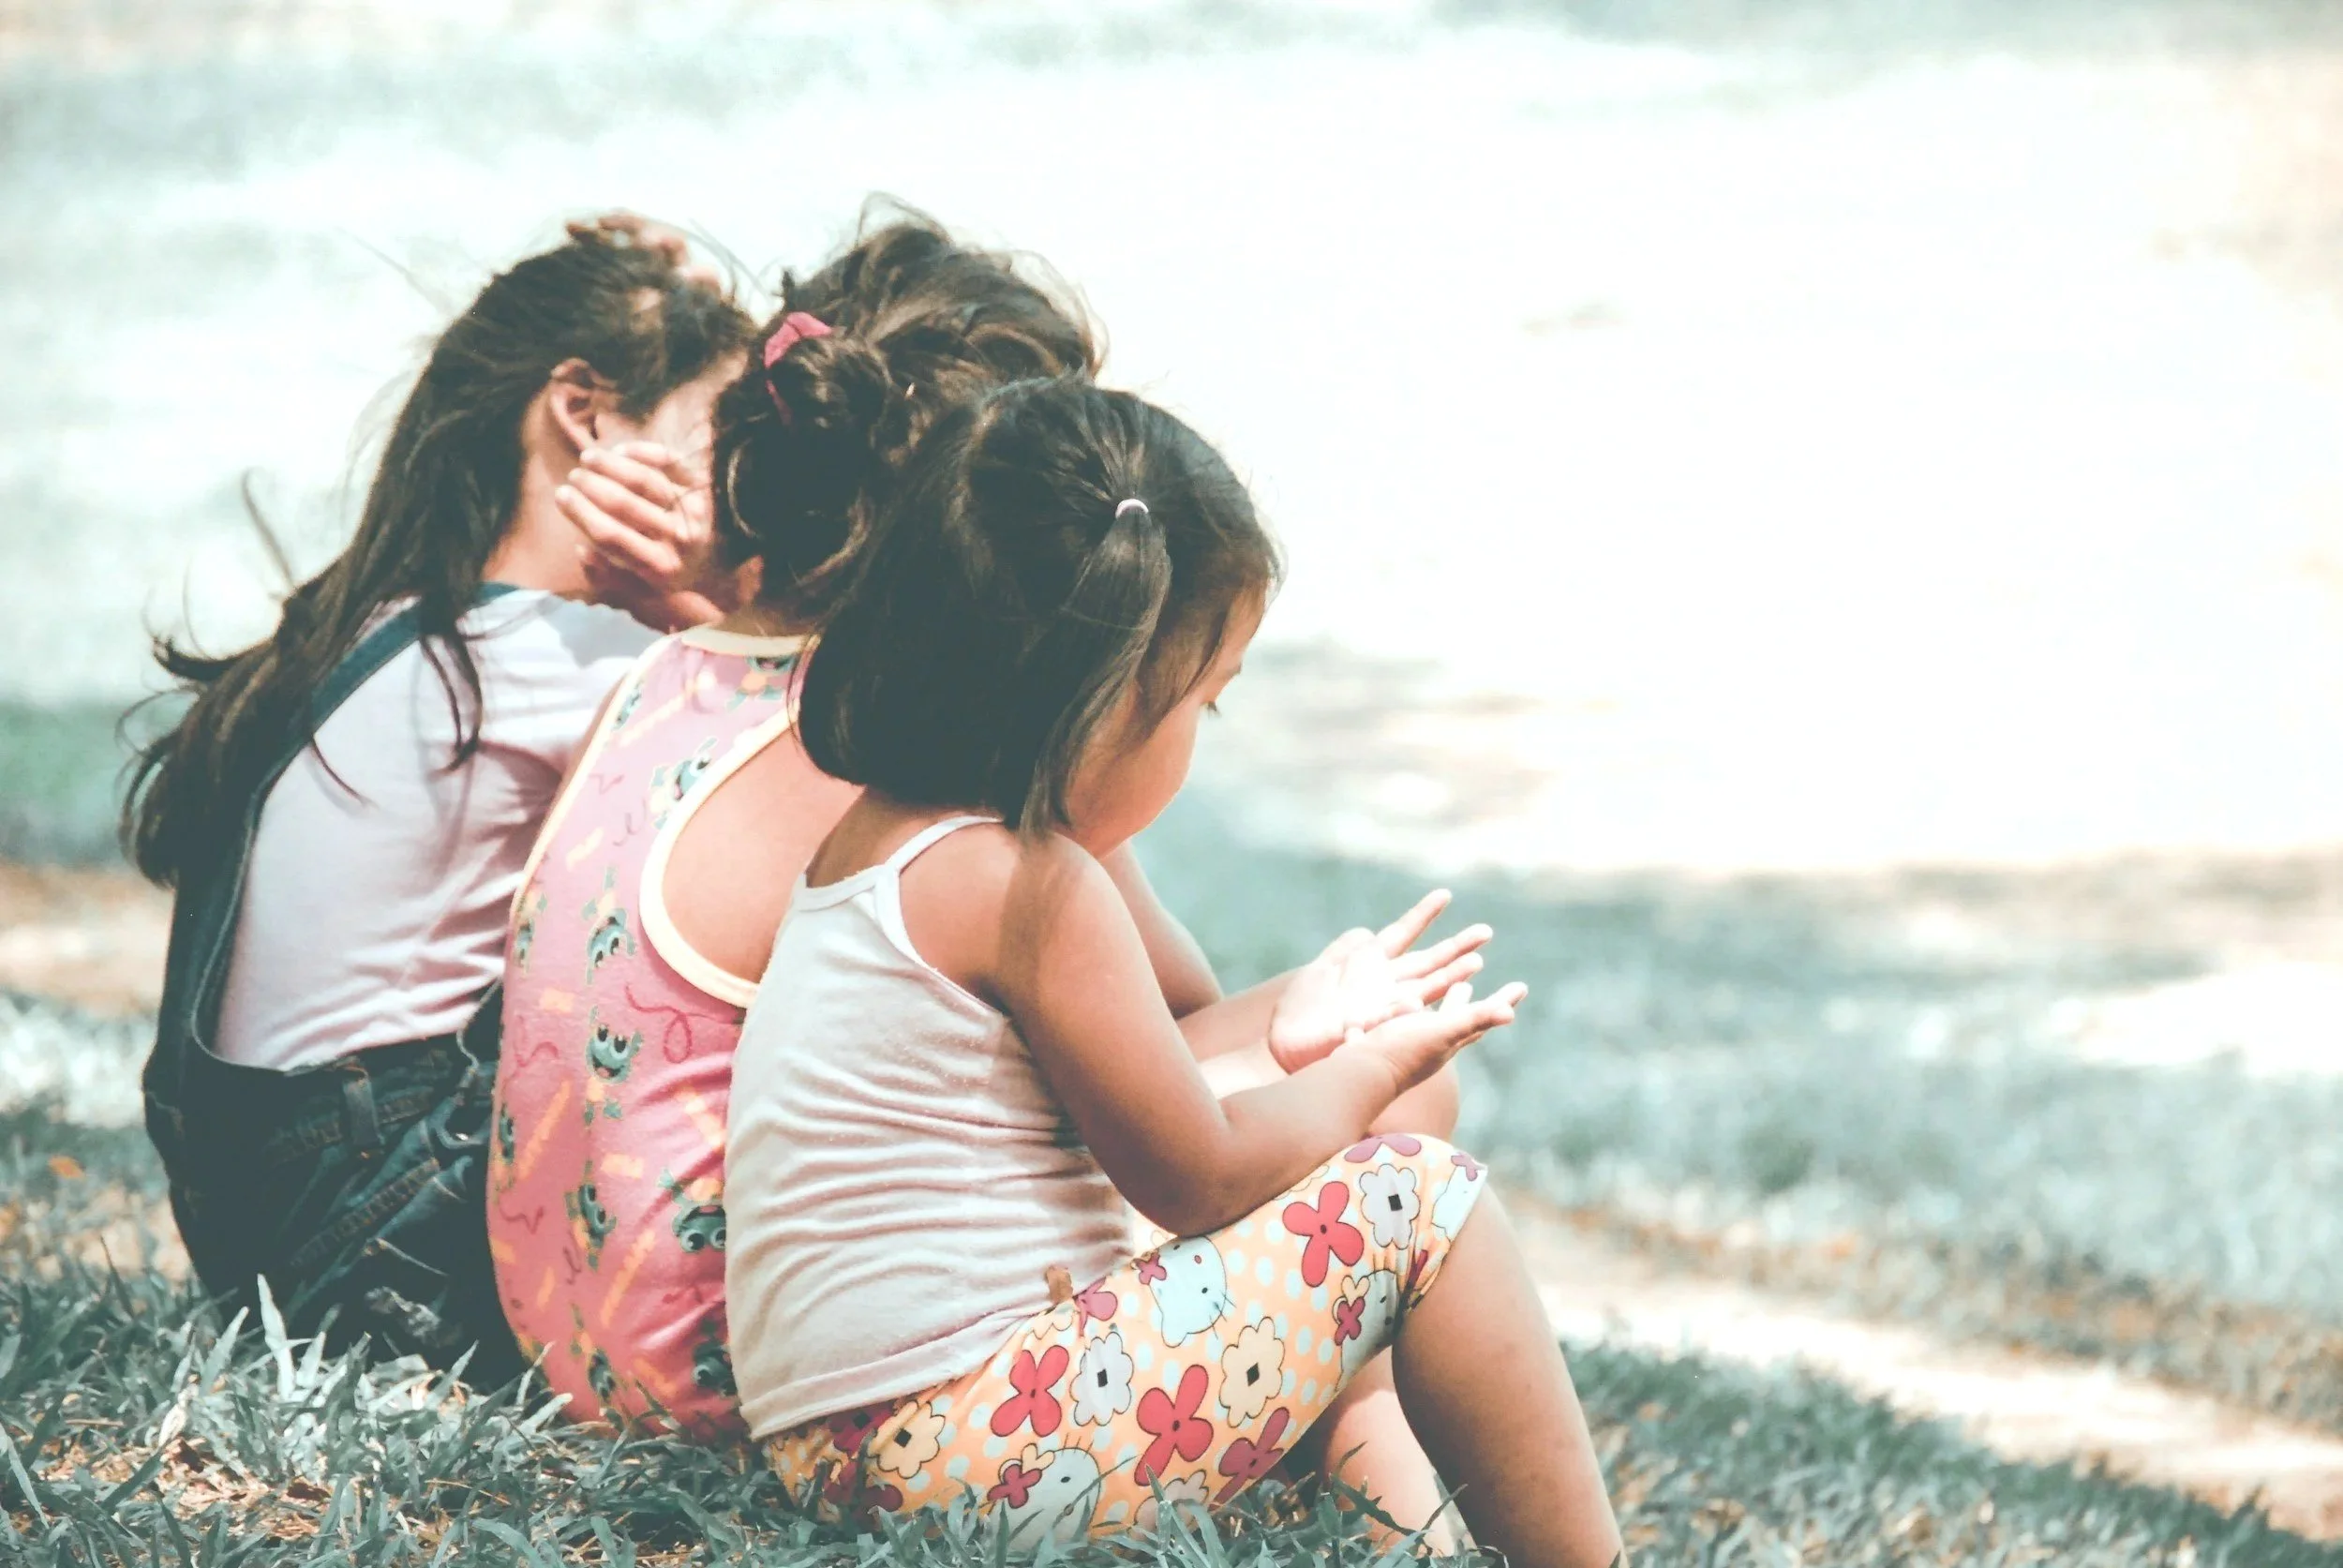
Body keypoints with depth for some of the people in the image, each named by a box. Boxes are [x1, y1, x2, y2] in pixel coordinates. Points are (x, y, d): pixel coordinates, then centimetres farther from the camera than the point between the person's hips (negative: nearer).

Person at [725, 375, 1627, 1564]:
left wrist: (1288, 1047, 27)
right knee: (1417, 1201, -2)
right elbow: (1203, 1179, -5)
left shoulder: (868, 845, 14)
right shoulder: (1027, 887, -14)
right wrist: (1369, 1071, 11)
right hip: (977, 1455, -10)